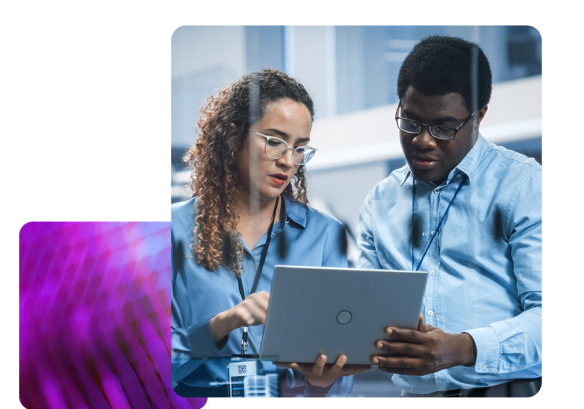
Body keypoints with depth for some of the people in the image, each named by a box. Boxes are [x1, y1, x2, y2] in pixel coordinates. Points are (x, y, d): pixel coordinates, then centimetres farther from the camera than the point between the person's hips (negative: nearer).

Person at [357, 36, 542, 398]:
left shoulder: (526, 187, 1)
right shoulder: (380, 202, 17)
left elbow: (540, 315, -7)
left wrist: (464, 348, -22)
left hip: (511, 389, -6)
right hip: (416, 392, 6)